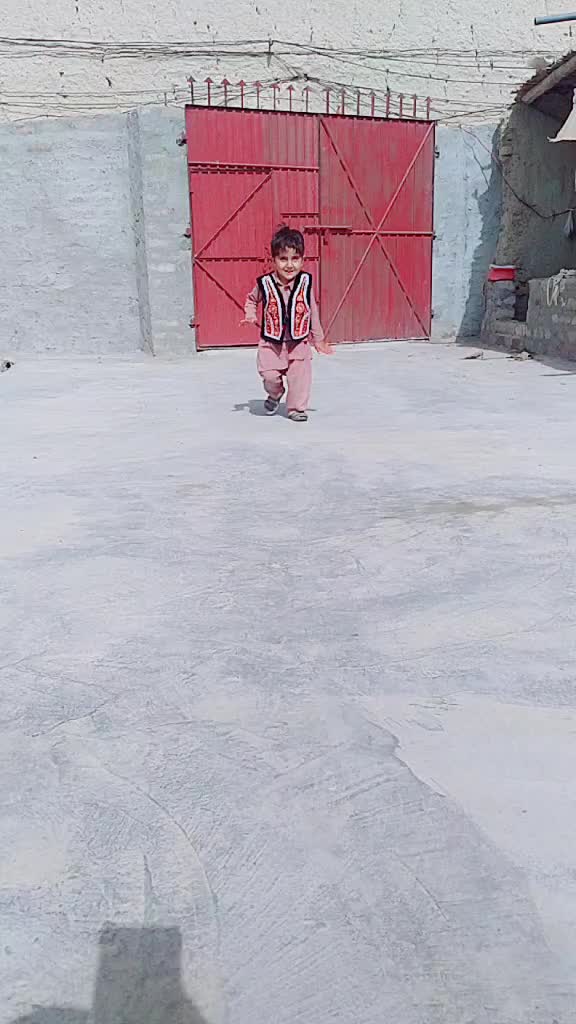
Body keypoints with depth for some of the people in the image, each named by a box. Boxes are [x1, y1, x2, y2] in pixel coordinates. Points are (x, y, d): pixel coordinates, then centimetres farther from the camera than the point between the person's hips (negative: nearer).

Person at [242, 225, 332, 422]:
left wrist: (318, 339, 10)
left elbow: (312, 312, 4)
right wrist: (250, 315, -7)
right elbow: (251, 300, 13)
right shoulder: (265, 283, -10)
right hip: (271, 342, 0)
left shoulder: (306, 282, -7)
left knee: (300, 375, -1)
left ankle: (296, 408, 18)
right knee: (270, 375, -2)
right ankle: (275, 395, 32)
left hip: (299, 342, 1)